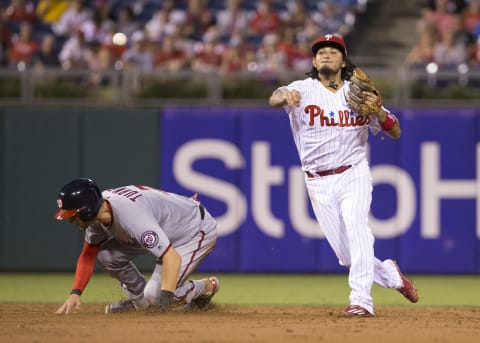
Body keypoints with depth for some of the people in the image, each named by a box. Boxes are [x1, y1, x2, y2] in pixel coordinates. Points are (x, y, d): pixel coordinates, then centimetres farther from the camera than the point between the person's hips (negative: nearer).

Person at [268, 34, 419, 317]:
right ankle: (390, 274, 31)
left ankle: (362, 300, -31)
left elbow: (396, 133, 6)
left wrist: (378, 112, -15)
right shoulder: (303, 89, -1)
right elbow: (274, 99, -24)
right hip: (319, 183, 1)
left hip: (354, 174, -1)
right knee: (347, 256, 3)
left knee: (355, 223, -28)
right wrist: (284, 96, -49)